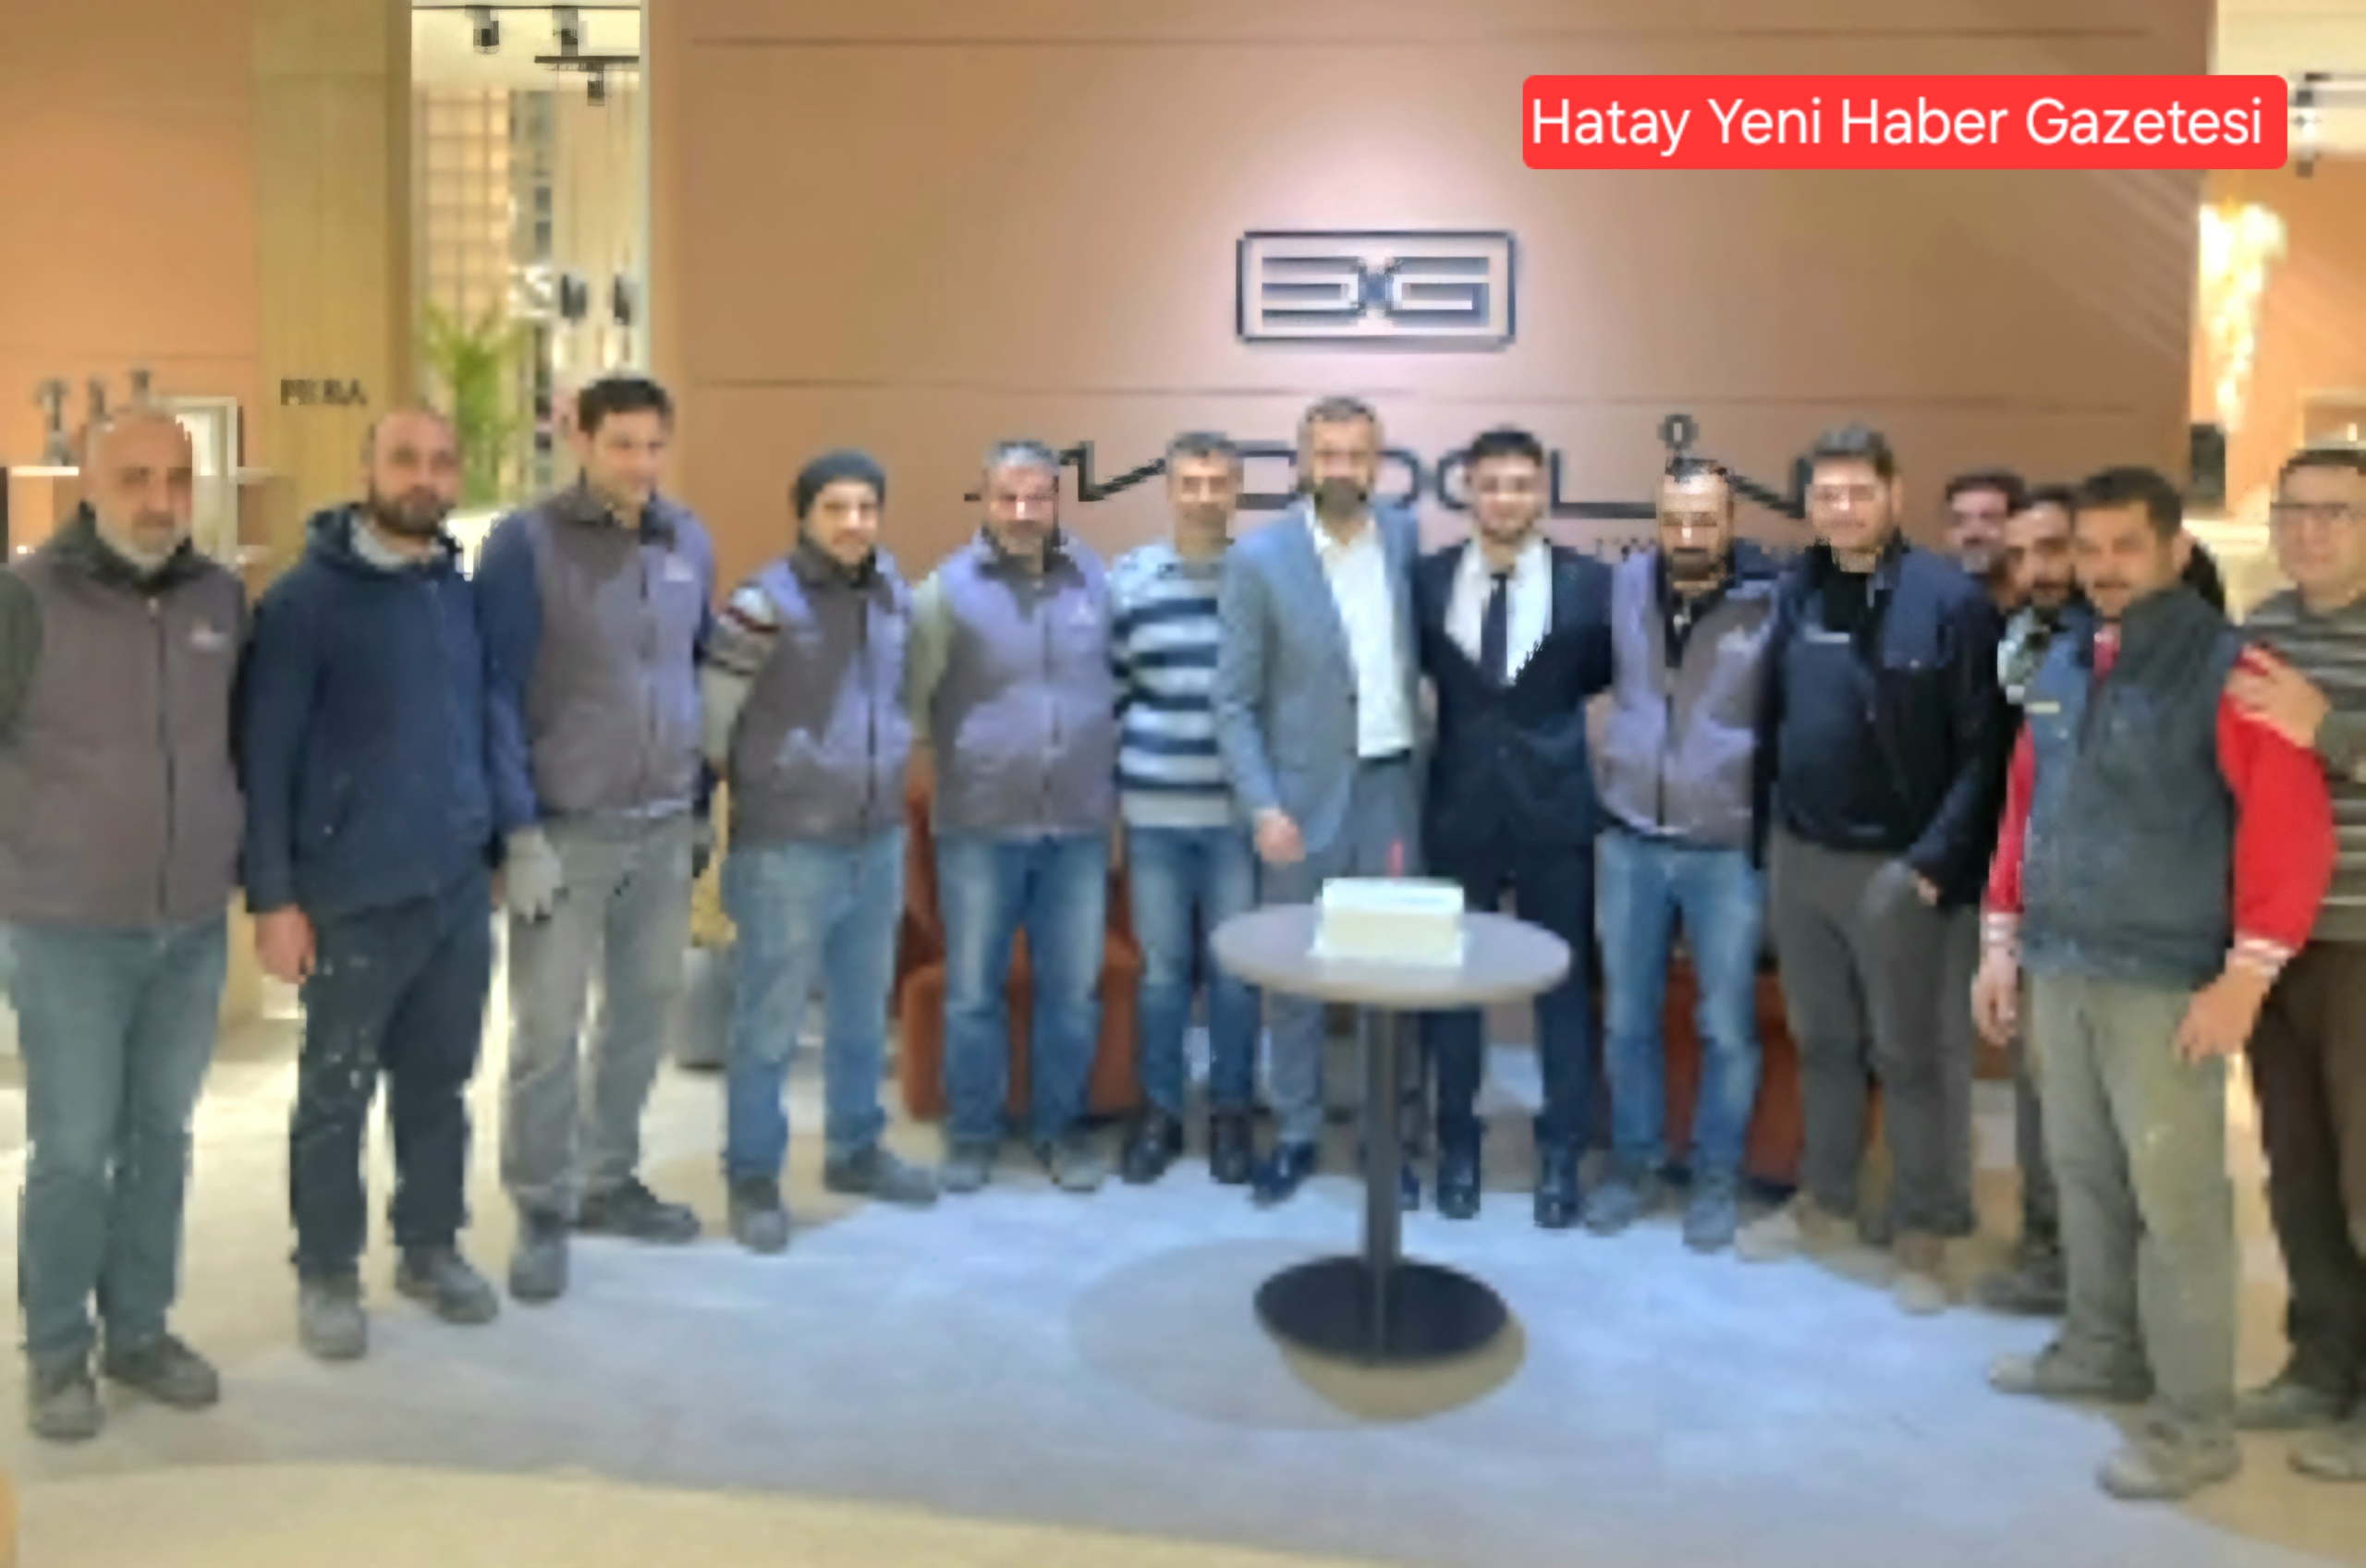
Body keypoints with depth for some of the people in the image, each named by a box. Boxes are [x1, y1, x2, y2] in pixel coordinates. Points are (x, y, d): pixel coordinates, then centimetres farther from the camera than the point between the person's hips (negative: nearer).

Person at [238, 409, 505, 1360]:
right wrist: (273, 897, -13)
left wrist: (494, 846, 14)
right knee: (337, 1094, 6)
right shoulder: (305, 598, -8)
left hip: (459, 889, 5)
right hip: (354, 897, -5)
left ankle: (432, 1248, 29)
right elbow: (262, 754, -10)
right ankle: (326, 1274, 21)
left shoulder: (465, 593, 8)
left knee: (440, 1083, 14)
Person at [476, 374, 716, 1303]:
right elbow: (496, 694, -10)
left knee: (643, 1016, 13)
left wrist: (702, 806, 14)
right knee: (547, 1031, 0)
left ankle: (607, 1182, 29)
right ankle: (542, 1212, 14)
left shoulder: (690, 542, 7)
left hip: (665, 828, 5)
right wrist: (520, 832, -14)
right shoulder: (526, 544, -9)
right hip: (566, 830, -5)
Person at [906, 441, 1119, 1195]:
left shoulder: (1095, 578, 3)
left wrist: (1110, 778, 10)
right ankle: (972, 1133, 23)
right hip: (979, 824, -2)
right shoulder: (948, 586, -5)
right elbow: (909, 697, -3)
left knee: (1073, 990, 10)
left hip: (1079, 825, 2)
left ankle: (1059, 1127, 25)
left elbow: (1119, 683, 12)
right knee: (972, 989, 8)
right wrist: (953, 764, -3)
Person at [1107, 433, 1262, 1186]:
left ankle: (1231, 1113, 22)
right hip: (1154, 810, 1)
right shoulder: (1126, 579, 3)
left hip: (1241, 809, -1)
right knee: (1161, 968, 10)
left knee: (1236, 971, 7)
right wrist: (1110, 780, 5)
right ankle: (1159, 1112, 23)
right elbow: (1104, 689, 8)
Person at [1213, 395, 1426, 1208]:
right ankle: (1296, 1134, 22)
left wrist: (1433, 756, 5)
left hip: (1393, 783, 2)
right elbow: (1233, 702, -6)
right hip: (1304, 792, -2)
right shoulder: (1258, 557, -7)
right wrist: (1263, 807, -14)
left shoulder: (1409, 537, 1)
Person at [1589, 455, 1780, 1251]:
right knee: (1627, 1019, 12)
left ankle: (1717, 1177, 24)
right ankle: (1634, 1163, 28)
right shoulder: (1627, 584, 0)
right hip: (1630, 841, 3)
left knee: (1728, 1027, 8)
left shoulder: (1770, 602, -10)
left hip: (1727, 849, -3)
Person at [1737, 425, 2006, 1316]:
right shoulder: (1794, 592, 4)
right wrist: (1766, 820, 4)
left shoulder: (1949, 599, -11)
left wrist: (1939, 858, -17)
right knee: (1820, 1041, 17)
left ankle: (1921, 1233, 18)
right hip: (1798, 854, 5)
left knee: (1909, 1055, 6)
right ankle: (1823, 1201, 31)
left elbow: (1981, 747, -13)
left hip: (1896, 864, -5)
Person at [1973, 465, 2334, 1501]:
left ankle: (2195, 1422, 8)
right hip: (2058, 968, 6)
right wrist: (2003, 940, 14)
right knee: (2084, 1173, 16)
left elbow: (2293, 829, -15)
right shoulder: (2059, 669, 11)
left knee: (2175, 1196, -2)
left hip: (2166, 983, -6)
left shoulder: (2226, 667, -10)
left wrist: (2244, 976, -18)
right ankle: (2102, 1348, 33)